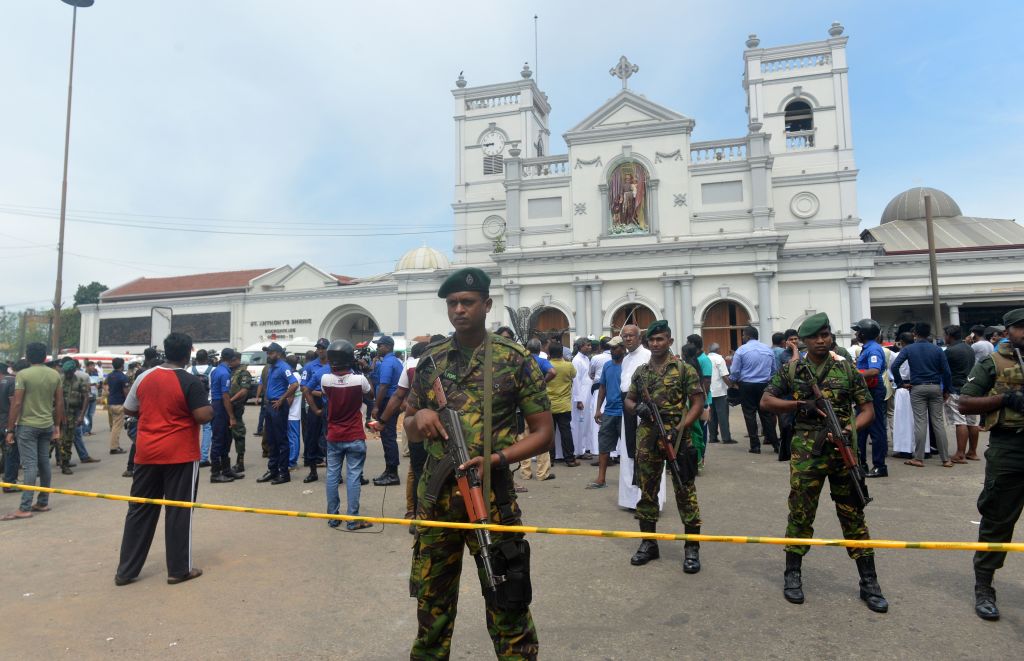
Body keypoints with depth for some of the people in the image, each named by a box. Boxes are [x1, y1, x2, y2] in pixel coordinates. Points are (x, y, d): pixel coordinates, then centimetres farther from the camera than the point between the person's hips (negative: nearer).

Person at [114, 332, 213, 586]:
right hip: (180, 455, -5)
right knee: (178, 512, 4)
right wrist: (209, 407, 2)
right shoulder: (189, 382, -13)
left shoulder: (144, 377, 3)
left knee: (140, 510, 14)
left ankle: (126, 570, 21)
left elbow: (129, 410, 13)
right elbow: (204, 416, -19)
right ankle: (179, 569, 12)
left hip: (146, 454, 5)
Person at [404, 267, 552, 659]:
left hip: (491, 496, -3)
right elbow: (409, 431, 14)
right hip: (435, 496, 4)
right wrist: (420, 416, -10)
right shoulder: (430, 361, 6)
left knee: (506, 605, 5)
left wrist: (496, 458, -18)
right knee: (432, 600, 18)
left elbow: (544, 432, -3)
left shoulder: (515, 360, -4)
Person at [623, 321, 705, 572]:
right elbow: (628, 400, 16)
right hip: (647, 440, 5)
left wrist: (680, 428, -16)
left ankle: (692, 547, 12)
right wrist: (637, 407, -7)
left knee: (685, 492, 0)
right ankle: (648, 543, 24)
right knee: (647, 491, 11)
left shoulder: (684, 369, -3)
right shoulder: (640, 372, 10)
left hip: (676, 438, -4)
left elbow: (698, 403, -5)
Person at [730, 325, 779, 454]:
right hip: (765, 385, 4)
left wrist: (732, 381, 11)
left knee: (750, 415, 3)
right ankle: (775, 444, 10)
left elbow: (734, 372, -8)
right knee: (767, 414, 10)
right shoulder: (768, 349, 5)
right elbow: (774, 370, 13)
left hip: (747, 386, -4)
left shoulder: (741, 350, -8)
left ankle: (755, 446, 3)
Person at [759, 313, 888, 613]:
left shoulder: (847, 369, 5)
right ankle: (793, 575, 20)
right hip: (806, 452, -1)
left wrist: (851, 428, -14)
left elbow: (867, 408, 6)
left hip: (842, 451, 1)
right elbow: (766, 400, 3)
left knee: (853, 515, 8)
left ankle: (869, 582, 20)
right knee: (800, 513, 6)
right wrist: (799, 405, -11)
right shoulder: (791, 369, 4)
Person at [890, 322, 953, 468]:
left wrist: (900, 383, -2)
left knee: (920, 422, -1)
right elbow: (946, 371, 1)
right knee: (938, 422, 6)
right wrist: (947, 389, 10)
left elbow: (894, 366, -12)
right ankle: (945, 459, 8)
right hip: (935, 387, 2)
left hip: (918, 388, -2)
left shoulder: (908, 349, -2)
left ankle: (918, 458, 1)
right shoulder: (937, 350, 3)